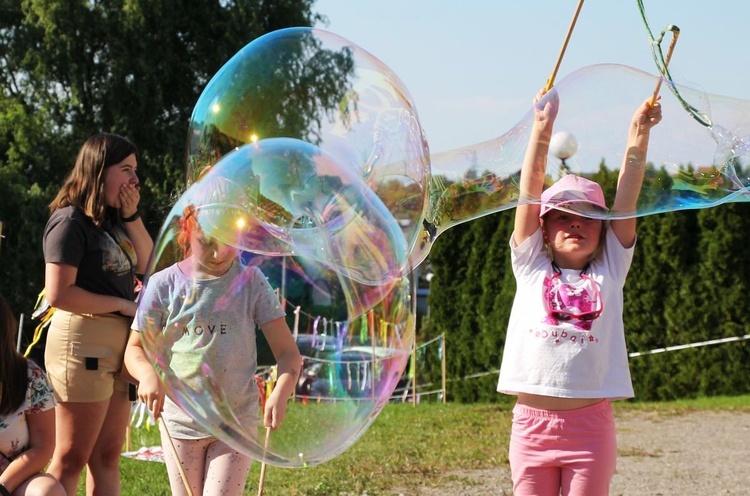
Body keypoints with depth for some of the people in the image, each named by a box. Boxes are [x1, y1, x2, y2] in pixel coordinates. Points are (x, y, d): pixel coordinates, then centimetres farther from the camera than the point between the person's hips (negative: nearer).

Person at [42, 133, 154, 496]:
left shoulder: (113, 221, 15)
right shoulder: (70, 221, -12)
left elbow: (146, 265, 17)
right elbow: (58, 294, -19)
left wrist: (132, 217, 5)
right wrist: (122, 304, -12)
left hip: (116, 344, 9)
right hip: (83, 341, -9)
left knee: (107, 456, 11)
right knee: (71, 459, -6)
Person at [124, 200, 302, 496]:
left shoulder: (251, 282, -5)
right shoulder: (164, 285, -4)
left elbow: (288, 352, -7)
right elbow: (135, 349, 1)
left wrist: (280, 393, -29)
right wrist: (148, 373, -24)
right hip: (181, 419, 1)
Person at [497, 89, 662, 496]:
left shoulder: (609, 271, 10)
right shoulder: (531, 267, 8)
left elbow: (626, 198, 2)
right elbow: (530, 193, 1)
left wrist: (638, 136, -5)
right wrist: (542, 130, -8)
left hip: (589, 424, 0)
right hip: (532, 422, 0)